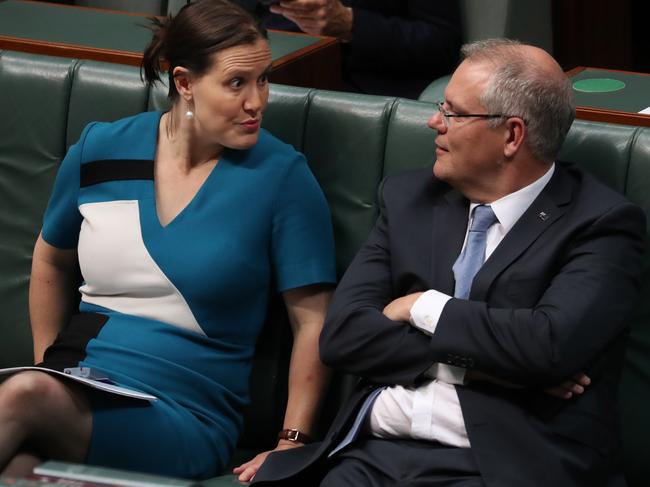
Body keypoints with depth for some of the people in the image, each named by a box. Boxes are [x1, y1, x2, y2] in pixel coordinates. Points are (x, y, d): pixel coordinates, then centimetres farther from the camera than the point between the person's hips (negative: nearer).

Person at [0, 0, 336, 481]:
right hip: (78, 387, 3)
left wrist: (291, 444, -7)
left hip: (184, 418, -3)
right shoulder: (100, 149, 9)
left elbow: (313, 319, 1)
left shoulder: (280, 175, -1)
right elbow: (52, 261, 27)